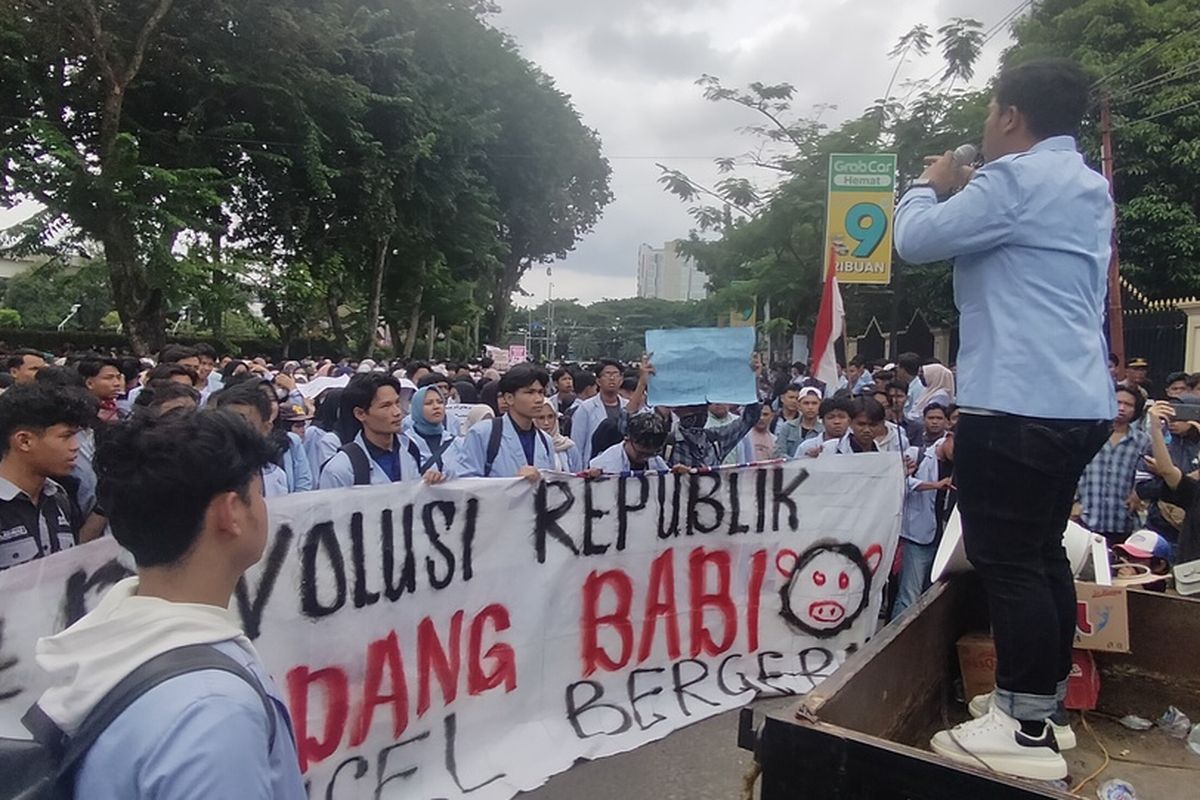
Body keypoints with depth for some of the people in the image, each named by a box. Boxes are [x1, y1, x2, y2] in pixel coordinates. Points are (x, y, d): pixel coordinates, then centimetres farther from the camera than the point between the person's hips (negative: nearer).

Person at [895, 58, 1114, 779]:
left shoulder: (1018, 178, -10)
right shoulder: (1089, 188, 19)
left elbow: (916, 240, -8)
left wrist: (930, 185, 10)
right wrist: (964, 192, 22)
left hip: (1018, 404, -10)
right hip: (1079, 401, 10)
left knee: (1007, 562, -5)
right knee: (1043, 554, 16)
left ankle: (1028, 731, 2)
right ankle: (1046, 703, 26)